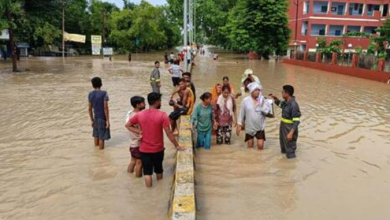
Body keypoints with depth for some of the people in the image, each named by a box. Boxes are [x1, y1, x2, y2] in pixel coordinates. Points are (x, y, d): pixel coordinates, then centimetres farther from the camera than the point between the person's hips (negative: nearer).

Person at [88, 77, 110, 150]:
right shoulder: (104, 93, -15)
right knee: (102, 137, 2)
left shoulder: (90, 94, 2)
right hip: (103, 119, -6)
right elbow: (105, 108, -17)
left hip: (95, 118, 6)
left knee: (96, 135, 19)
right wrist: (108, 120, -12)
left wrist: (92, 120, 15)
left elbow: (90, 109, 5)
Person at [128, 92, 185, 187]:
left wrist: (139, 132, 0)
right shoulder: (162, 115, -17)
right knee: (159, 170, 23)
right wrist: (177, 145, -7)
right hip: (158, 149, 0)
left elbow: (128, 125, 5)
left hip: (144, 149, 1)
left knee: (147, 172, 9)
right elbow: (168, 133, -16)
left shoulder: (139, 114, -6)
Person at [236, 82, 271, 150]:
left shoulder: (263, 100, -6)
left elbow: (267, 112, -9)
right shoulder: (245, 100, -8)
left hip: (260, 127, 0)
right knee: (250, 146, 12)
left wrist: (263, 104, -21)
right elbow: (242, 113, -1)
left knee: (260, 146, -4)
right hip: (249, 127, 0)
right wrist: (239, 125, 1)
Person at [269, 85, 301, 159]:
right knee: (283, 141, 26)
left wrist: (291, 133, -31)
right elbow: (280, 104, 25)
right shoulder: (286, 102, 0)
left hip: (290, 129, -9)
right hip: (283, 127, 9)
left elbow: (296, 121, -26)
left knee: (289, 146, 5)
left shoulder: (293, 105, -27)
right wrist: (275, 98, 7)